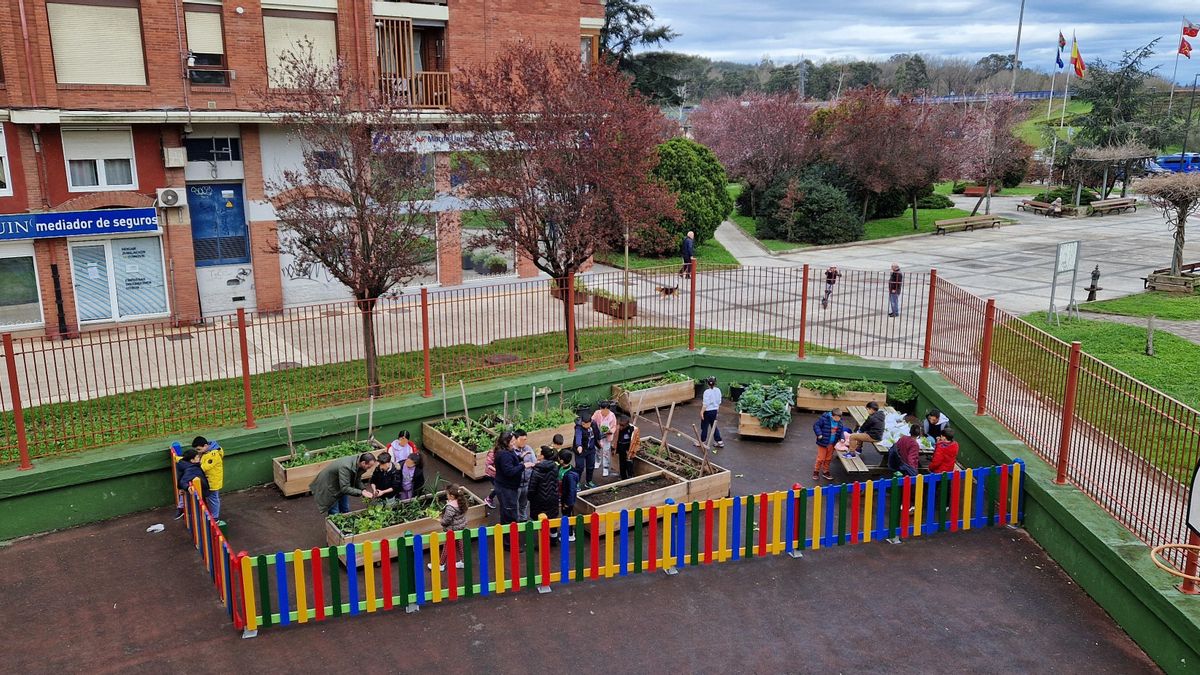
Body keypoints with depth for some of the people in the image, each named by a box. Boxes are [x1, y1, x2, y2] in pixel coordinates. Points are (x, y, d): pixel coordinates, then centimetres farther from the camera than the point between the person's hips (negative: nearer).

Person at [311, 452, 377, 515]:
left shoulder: (358, 465, -14)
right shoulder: (346, 467, -39)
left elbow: (357, 481, -2)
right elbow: (345, 488, -39)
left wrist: (364, 489, -19)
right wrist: (361, 492, -39)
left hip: (341, 487, 8)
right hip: (329, 486, -8)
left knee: (346, 511, 12)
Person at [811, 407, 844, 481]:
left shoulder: (839, 422, 0)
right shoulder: (824, 418, -19)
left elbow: (840, 430, 15)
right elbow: (816, 425, -14)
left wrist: (841, 438, -1)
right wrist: (819, 434, -22)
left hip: (832, 444, 5)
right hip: (823, 443, -5)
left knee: (828, 459, 16)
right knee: (821, 458, 1)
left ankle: (825, 472, 31)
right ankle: (816, 472, 18)